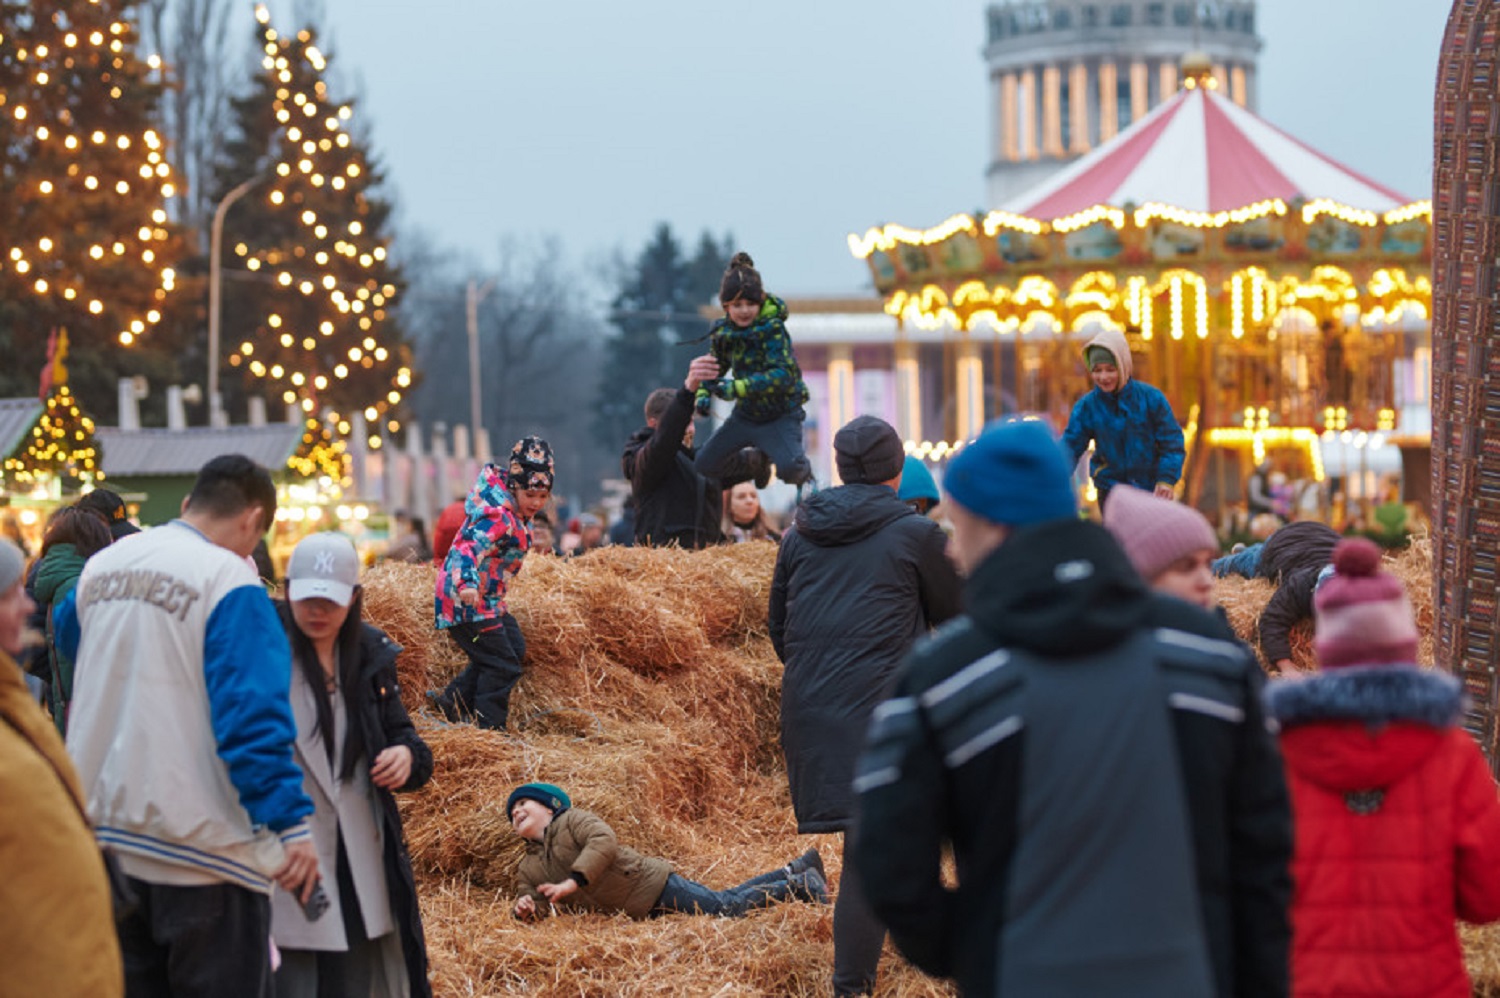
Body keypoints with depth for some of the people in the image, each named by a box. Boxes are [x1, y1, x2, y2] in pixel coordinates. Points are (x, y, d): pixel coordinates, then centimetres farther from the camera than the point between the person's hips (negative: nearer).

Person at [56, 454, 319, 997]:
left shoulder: (100, 566, 9)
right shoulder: (228, 577, -14)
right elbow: (253, 713, -21)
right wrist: (290, 823, -21)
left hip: (103, 827, 7)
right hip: (200, 848, -7)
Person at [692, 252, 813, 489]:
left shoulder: (773, 329, -23)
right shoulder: (722, 331, -4)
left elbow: (783, 374, -34)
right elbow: (715, 366, 13)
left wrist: (739, 388, -43)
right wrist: (702, 394, -6)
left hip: (781, 415, -6)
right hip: (746, 414, 6)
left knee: (788, 467, -30)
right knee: (703, 466, 7)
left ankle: (805, 477, 9)